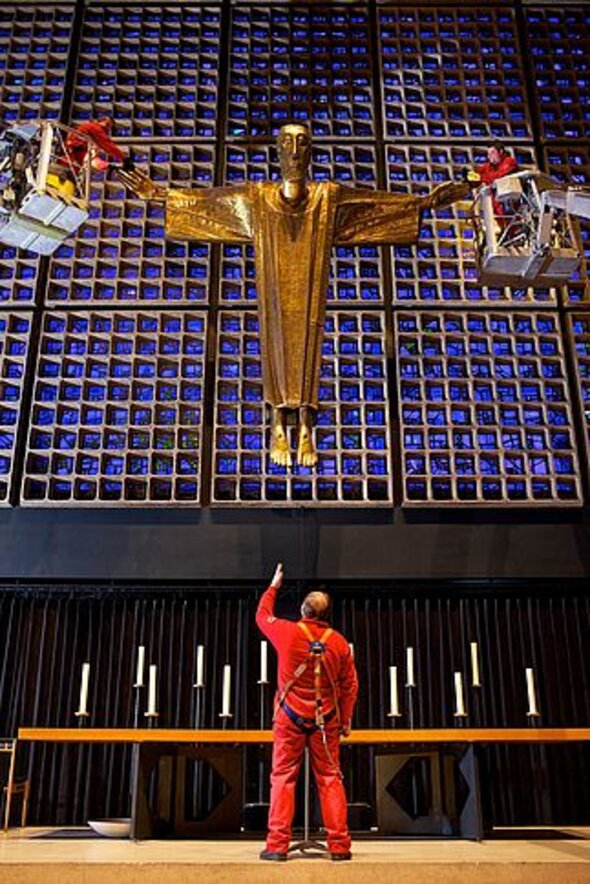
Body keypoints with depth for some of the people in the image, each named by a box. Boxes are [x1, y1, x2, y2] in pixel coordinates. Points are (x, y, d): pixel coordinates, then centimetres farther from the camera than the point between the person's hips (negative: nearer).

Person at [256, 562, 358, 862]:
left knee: (283, 778, 6)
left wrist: (274, 586, 25)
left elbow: (262, 616, 12)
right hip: (326, 720, 2)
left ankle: (277, 844, 6)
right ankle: (339, 845, 11)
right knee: (330, 779, 8)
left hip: (290, 717, -1)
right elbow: (350, 686, 3)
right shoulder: (339, 642, -3)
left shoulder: (287, 632, -9)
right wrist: (346, 720, 13)